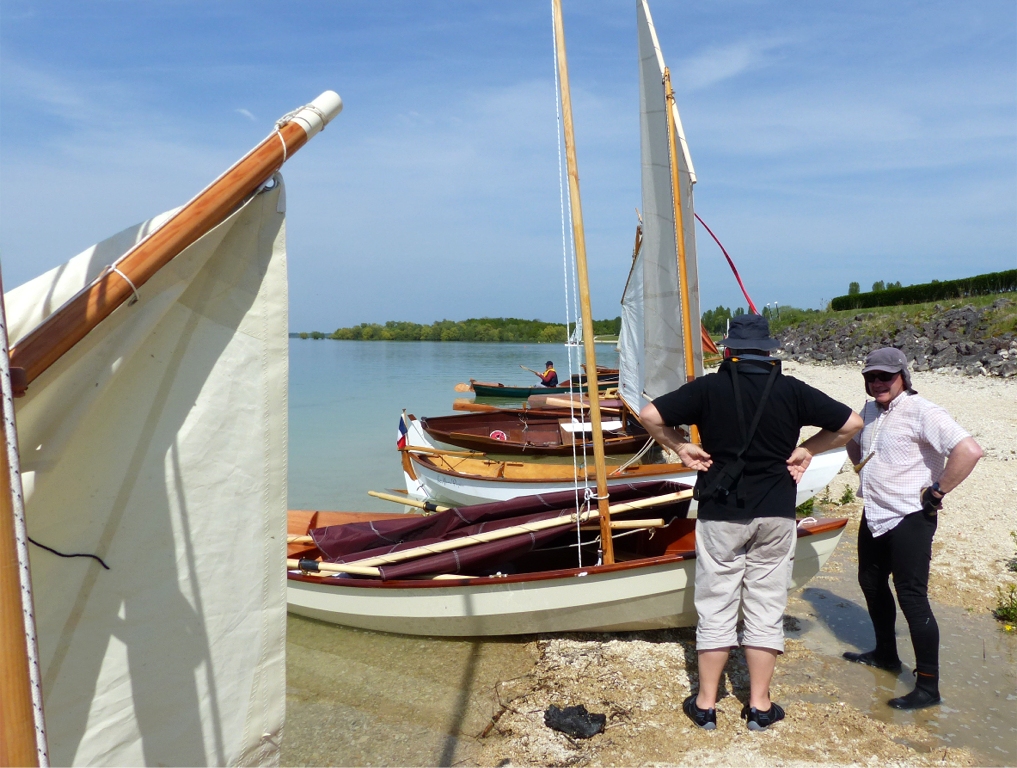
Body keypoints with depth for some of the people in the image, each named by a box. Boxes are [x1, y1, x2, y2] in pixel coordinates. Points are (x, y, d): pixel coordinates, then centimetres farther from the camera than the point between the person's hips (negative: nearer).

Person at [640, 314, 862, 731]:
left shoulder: (709, 387, -7)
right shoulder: (791, 390, -2)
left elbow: (650, 415, -13)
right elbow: (851, 422, 4)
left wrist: (681, 446, -1)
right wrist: (807, 449, 9)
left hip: (720, 514, -1)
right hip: (776, 514, 2)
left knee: (715, 607, 8)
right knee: (766, 607, 11)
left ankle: (706, 704, 18)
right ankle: (759, 705, 20)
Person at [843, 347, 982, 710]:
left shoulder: (921, 412, -18)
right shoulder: (869, 411, 8)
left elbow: (969, 450, -30)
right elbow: (853, 442, 29)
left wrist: (937, 491, -21)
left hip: (909, 519, -9)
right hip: (874, 516, 9)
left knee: (911, 597, -6)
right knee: (871, 583, 20)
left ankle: (928, 687, 6)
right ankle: (885, 654, 40)